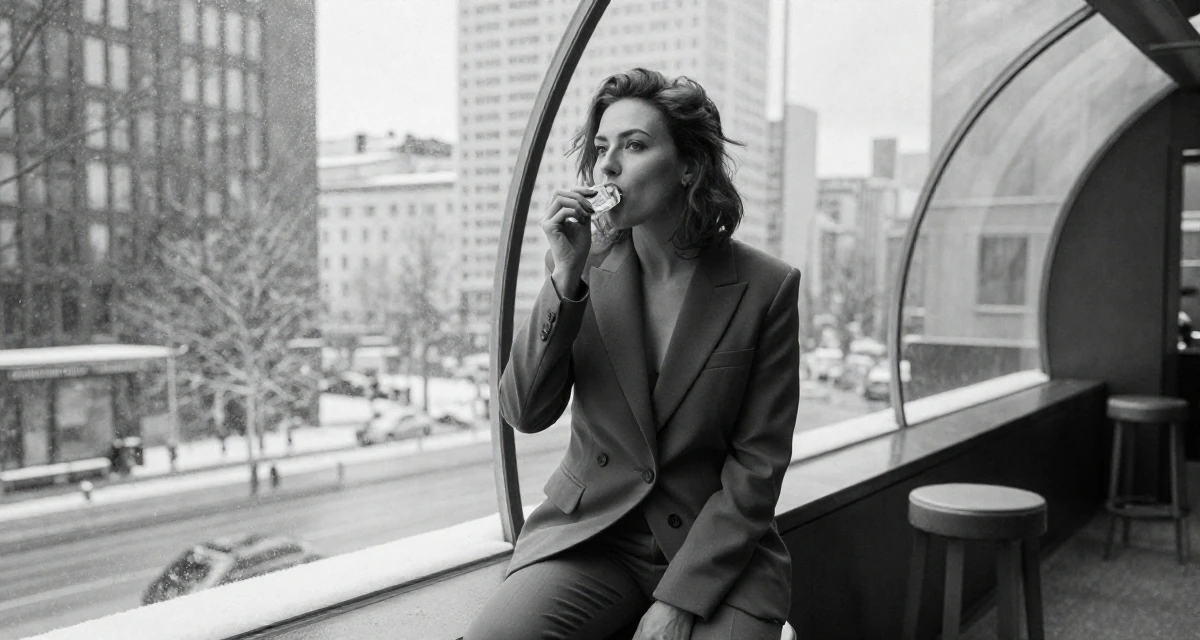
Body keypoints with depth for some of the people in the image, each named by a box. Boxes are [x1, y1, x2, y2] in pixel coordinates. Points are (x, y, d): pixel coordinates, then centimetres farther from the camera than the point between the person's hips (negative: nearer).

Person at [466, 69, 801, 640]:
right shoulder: (586, 269, 1)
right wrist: (565, 279, -16)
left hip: (716, 551, -1)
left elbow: (758, 463, -6)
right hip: (589, 535, 2)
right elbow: (524, 414, -5)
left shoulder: (765, 288, -6)